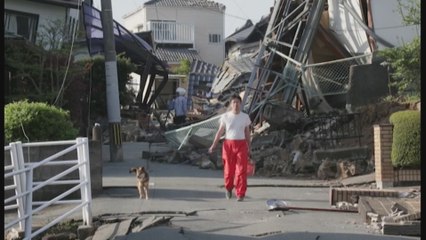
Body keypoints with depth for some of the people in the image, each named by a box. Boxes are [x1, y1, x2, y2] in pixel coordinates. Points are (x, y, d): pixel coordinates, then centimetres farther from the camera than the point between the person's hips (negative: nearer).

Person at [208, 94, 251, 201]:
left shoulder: (245, 117, 4)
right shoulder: (225, 116, 2)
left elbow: (247, 133, 10)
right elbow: (220, 131, 3)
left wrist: (249, 147, 10)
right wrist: (213, 145, -4)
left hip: (241, 144, 0)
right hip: (228, 144, 0)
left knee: (241, 170, -5)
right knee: (229, 169, 7)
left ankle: (240, 194, 0)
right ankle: (229, 188, 34)